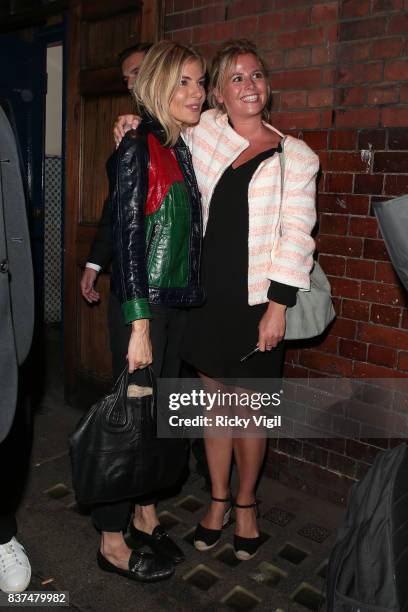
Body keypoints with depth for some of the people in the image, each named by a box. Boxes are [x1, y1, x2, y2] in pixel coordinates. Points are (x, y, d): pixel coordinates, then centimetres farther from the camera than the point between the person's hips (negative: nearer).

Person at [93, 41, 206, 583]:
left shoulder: (181, 150, 11)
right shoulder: (138, 148, -11)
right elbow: (127, 238, -16)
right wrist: (139, 324, -19)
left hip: (177, 302, 8)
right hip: (143, 303, -8)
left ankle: (146, 515, 35)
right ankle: (112, 542, 20)